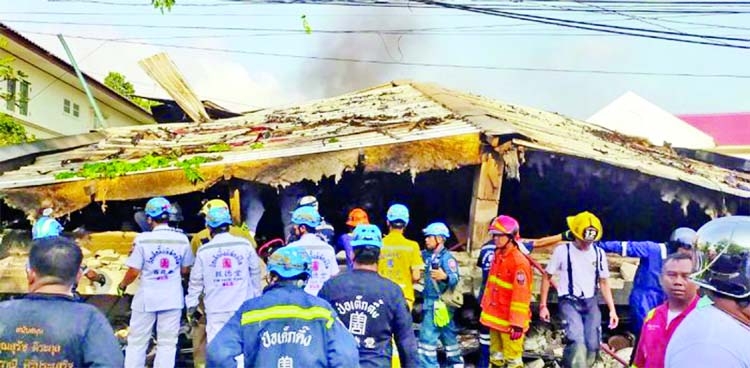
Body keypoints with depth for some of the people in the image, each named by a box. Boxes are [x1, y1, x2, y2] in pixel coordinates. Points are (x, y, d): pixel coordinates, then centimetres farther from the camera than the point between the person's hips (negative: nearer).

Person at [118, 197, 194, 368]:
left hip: (146, 298, -2)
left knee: (137, 342, 11)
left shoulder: (142, 239, -12)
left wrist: (122, 285, 8)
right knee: (167, 343, 8)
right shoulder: (182, 239, -3)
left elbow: (134, 271, -11)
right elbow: (185, 270, 5)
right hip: (172, 298, 2)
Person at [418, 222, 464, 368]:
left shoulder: (447, 257, -17)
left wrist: (445, 277, -49)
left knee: (427, 336, -8)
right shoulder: (426, 255, 7)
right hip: (430, 302, 8)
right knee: (448, 336, 18)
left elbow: (455, 279, -28)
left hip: (439, 304, -8)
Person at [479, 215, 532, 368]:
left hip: (509, 320, -9)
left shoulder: (519, 262, -20)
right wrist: (485, 307, 18)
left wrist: (517, 323, -23)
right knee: (496, 356, 21)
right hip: (495, 316, 9)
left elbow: (521, 295, -23)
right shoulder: (497, 255, 8)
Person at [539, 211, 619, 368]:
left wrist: (612, 309, 3)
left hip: (591, 303, 4)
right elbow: (547, 277, 0)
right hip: (569, 302, -4)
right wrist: (543, 305, -3)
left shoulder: (599, 253, 3)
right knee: (577, 342, -23)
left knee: (593, 345, 1)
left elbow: (604, 283, 11)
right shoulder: (562, 250, -8)